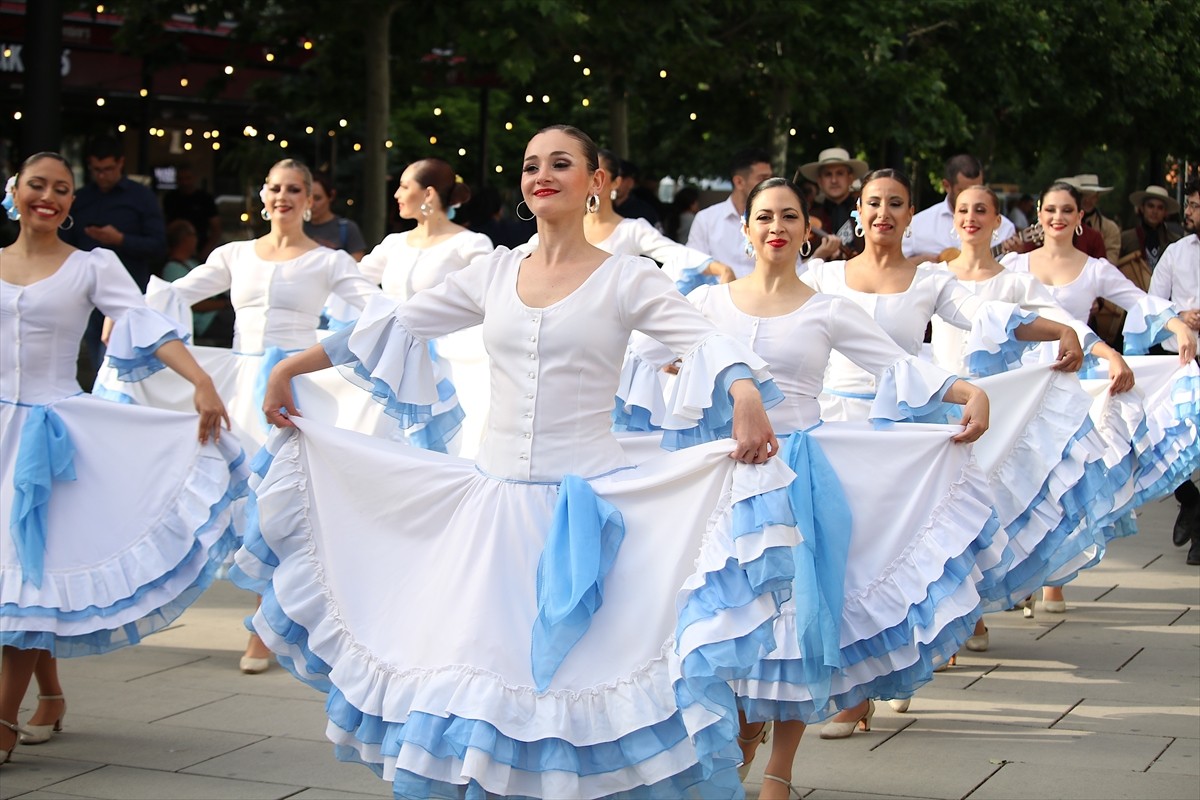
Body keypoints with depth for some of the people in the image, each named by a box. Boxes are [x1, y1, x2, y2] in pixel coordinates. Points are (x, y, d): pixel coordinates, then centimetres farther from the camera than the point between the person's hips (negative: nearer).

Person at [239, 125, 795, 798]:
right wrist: (288, 371, 13)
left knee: (583, 673, -4)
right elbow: (395, 326, 14)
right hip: (496, 499, 4)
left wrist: (746, 396, -35)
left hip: (589, 504, -3)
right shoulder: (495, 273, 10)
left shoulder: (627, 279, -1)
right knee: (466, 667, 4)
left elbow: (706, 342, -14)